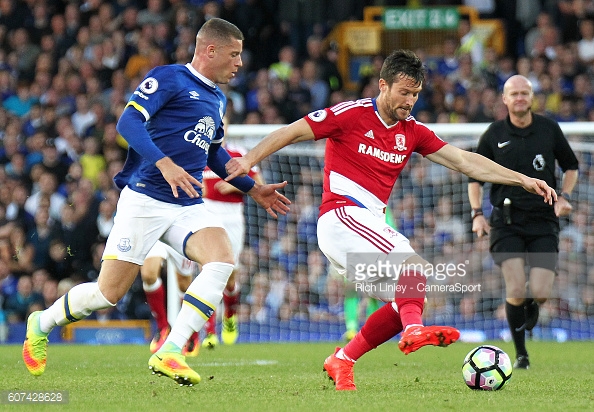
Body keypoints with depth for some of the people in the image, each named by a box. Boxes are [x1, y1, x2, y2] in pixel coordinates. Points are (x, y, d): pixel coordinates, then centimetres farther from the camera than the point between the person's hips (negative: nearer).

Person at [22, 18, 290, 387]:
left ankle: (169, 354, -26)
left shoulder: (217, 99, 19)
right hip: (145, 200, -7)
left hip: (189, 206, 7)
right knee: (108, 293, -5)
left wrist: (253, 189, 28)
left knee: (223, 259, -23)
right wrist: (164, 163, -31)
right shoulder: (168, 79, -6)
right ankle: (41, 325, 25)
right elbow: (128, 122, -18)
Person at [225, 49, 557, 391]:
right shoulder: (350, 114, -5)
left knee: (406, 300, 1)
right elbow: (291, 132, -3)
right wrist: (249, 160, -15)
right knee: (414, 265, -27)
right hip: (341, 217, -8)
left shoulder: (412, 132, 12)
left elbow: (464, 161, 10)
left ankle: (341, 361, 9)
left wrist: (522, 180, 3)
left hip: (371, 225, 8)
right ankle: (414, 330, -48)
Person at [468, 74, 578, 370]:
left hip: (544, 220, 1)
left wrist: (564, 197, 1)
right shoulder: (494, 135, 2)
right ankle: (520, 354, 4)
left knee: (540, 293, -11)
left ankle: (532, 305, 29)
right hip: (506, 222, -1)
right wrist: (477, 213, -1)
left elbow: (571, 166, 17)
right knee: (516, 290, -15)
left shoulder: (549, 129, 4)